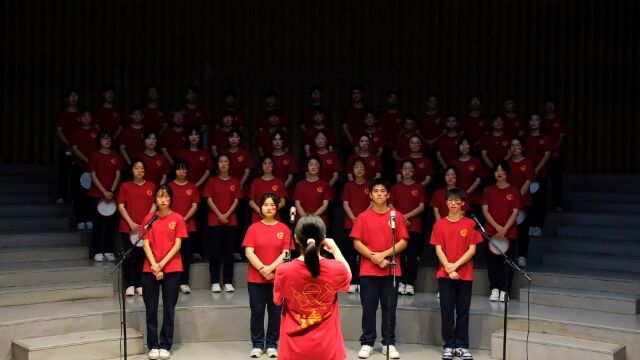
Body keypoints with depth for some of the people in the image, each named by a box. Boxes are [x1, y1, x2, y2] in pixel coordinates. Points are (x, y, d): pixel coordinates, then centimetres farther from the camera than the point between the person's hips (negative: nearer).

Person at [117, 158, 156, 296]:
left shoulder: (151, 186, 6)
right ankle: (130, 285, 5)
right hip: (127, 227, -1)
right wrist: (131, 223, -8)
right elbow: (121, 206, 1)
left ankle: (140, 285, 7)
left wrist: (147, 222, -6)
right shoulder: (125, 186, 4)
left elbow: (154, 205, 5)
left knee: (143, 256, 1)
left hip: (146, 227, 1)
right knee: (129, 256, 1)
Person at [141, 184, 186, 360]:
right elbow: (146, 244, 0)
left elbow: (177, 245, -4)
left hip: (171, 269, -1)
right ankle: (153, 346, 12)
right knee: (151, 309, 3)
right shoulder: (149, 218, 4)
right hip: (150, 269, 1)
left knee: (169, 308, 3)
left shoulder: (177, 219, 0)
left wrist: (162, 263, -13)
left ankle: (166, 345, 10)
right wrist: (154, 264, -13)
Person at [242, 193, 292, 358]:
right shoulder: (253, 228, 2)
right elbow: (249, 252, -5)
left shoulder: (284, 229, 2)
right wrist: (262, 269, -15)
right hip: (256, 278, 0)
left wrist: (271, 268, -16)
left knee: (275, 312, 5)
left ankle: (272, 345, 14)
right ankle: (257, 345, 13)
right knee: (257, 312, 4)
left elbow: (286, 253, -4)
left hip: (277, 278, 0)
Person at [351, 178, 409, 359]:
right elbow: (357, 243, -1)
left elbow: (403, 242, -1)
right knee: (368, 308, 3)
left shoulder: (397, 216, 3)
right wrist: (373, 256, -12)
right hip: (368, 271, 0)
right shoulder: (363, 217, 3)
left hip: (391, 270, 0)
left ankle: (389, 343, 14)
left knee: (389, 309, 5)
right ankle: (367, 343, 11)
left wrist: (384, 254, -12)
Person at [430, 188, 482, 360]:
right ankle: (448, 346, 10)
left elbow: (472, 249, -3)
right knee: (447, 312, 2)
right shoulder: (439, 224, 2)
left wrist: (456, 265, -13)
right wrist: (448, 268, -13)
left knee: (463, 312, 4)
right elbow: (438, 249, -1)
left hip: (465, 274, 0)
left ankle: (462, 346, 11)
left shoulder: (470, 224, 1)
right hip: (445, 274, 0)